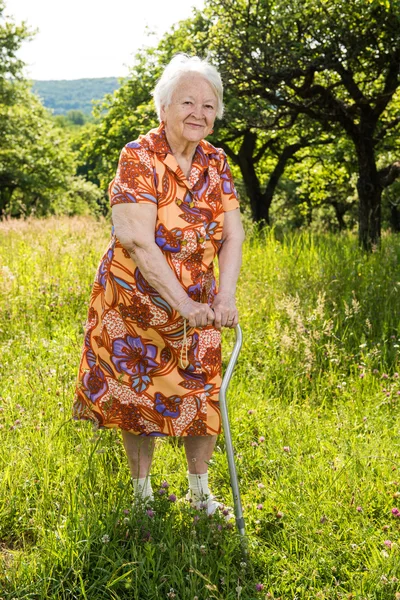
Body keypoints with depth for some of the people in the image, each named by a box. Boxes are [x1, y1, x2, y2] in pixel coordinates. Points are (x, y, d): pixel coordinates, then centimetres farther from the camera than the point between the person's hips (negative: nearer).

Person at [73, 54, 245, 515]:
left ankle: (200, 489, 29)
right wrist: (184, 305, -28)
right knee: (136, 398, 9)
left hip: (197, 306, 4)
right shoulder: (139, 157, -16)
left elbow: (232, 235, -5)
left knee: (202, 398, 8)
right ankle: (142, 491, 29)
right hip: (135, 301, -4)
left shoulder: (215, 163, 0)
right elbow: (139, 242, -24)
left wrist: (225, 297, -21)